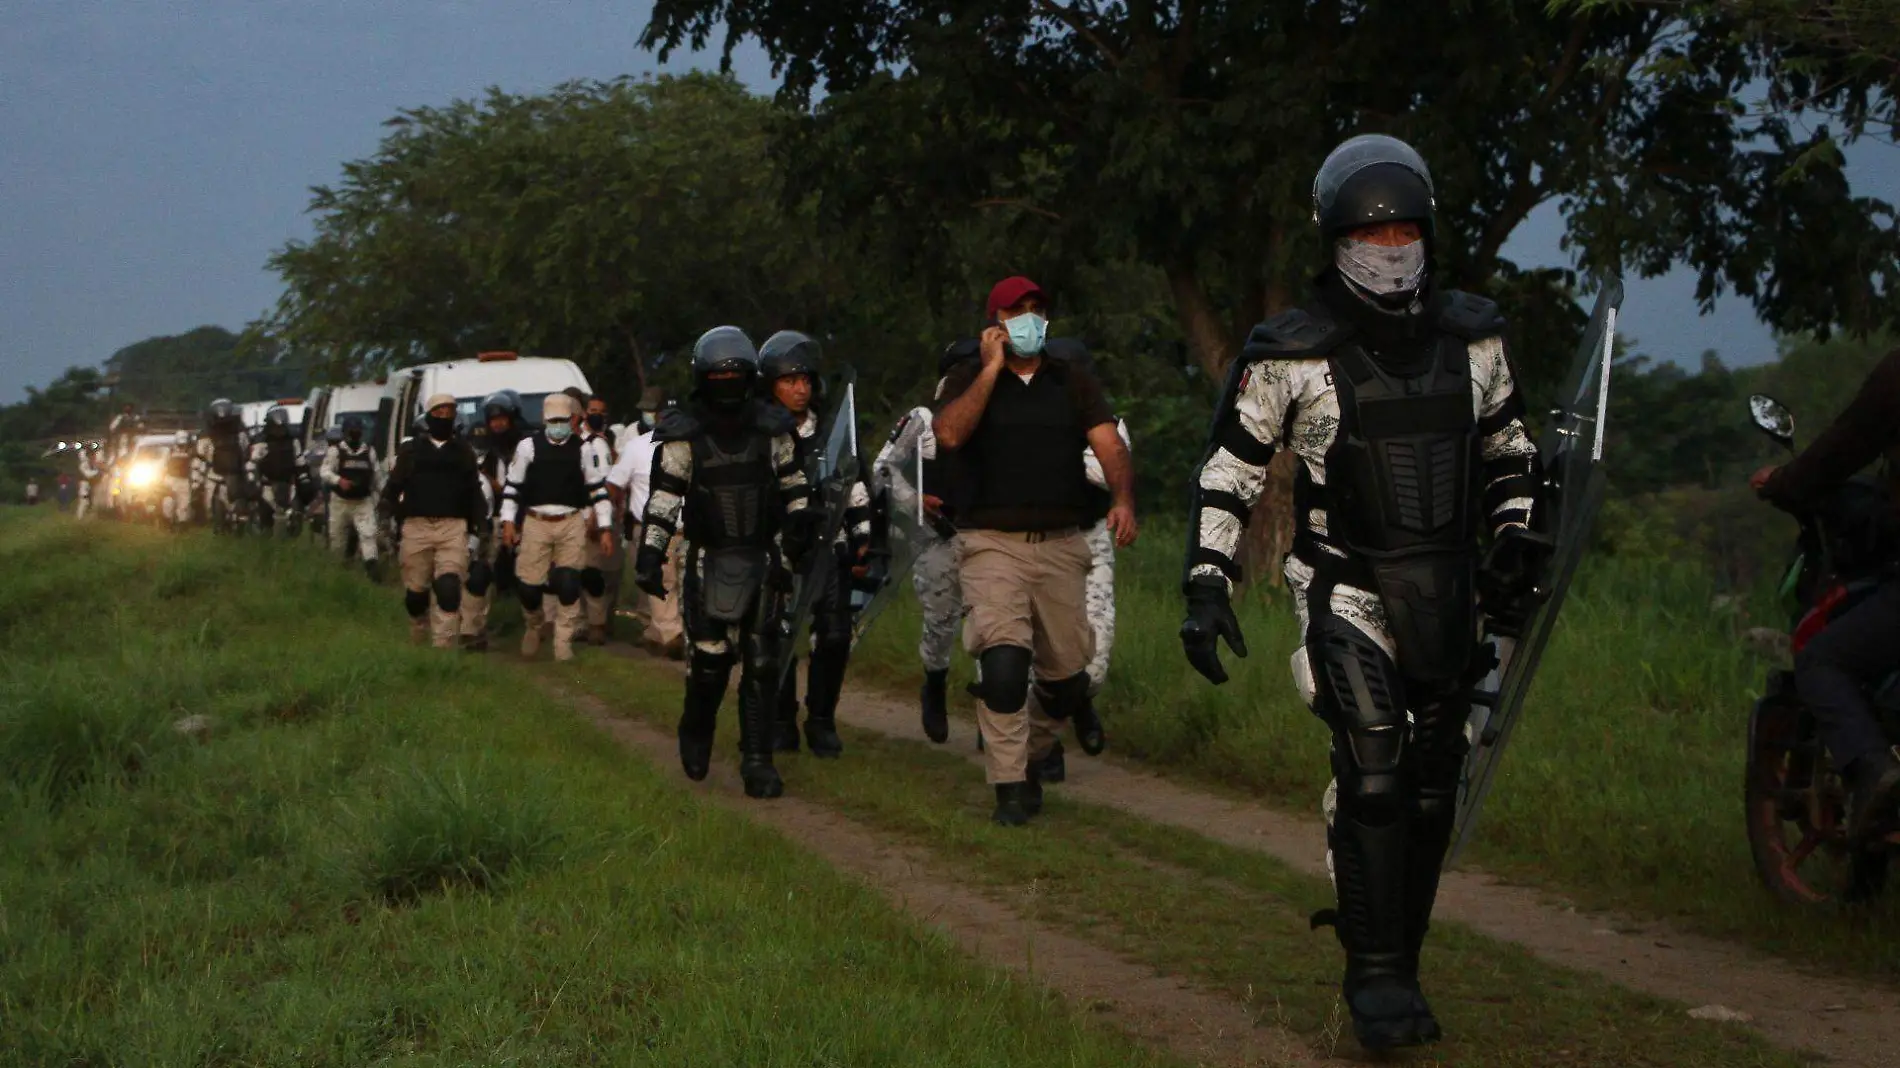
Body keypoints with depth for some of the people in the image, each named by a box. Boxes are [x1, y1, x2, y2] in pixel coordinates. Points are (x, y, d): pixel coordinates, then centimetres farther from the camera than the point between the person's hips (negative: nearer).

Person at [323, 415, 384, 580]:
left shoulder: (369, 451, 8)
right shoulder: (335, 451, -3)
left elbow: (377, 475, 14)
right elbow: (325, 472, -13)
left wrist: (383, 494, 16)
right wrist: (339, 480, -31)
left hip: (363, 501, 1)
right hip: (341, 501, -1)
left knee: (368, 533, -16)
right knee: (338, 537, 9)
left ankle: (371, 565, -24)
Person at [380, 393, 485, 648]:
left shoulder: (464, 452, 14)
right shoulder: (411, 450, 9)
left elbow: (474, 493, 17)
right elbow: (393, 487, 8)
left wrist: (479, 524, 11)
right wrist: (390, 517, -2)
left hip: (453, 528, 0)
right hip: (417, 527, 0)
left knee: (449, 588, -16)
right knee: (415, 591, 5)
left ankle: (443, 645, -17)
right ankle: (419, 642, 25)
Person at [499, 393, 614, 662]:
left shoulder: (584, 449, 3)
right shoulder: (528, 446, 2)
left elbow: (598, 489, 7)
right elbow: (512, 486, 7)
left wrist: (605, 528, 4)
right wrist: (508, 521, 1)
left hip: (572, 523, 0)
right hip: (535, 522, 0)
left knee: (568, 584, -6)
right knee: (528, 584, -2)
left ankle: (563, 644, 5)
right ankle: (534, 624, 29)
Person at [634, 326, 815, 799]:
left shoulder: (772, 431, 6)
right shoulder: (683, 437, -1)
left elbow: (794, 484, 18)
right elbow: (662, 499, -2)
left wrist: (801, 521, 5)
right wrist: (649, 555, -8)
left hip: (763, 560, 2)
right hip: (709, 560, -2)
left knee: (762, 664, -2)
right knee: (710, 658, -9)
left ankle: (757, 760, 2)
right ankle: (696, 734, 17)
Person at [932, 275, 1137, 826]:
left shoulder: (1073, 381, 13)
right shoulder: (969, 378, 7)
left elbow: (1109, 444, -1)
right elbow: (949, 434, -13)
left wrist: (1123, 500, -20)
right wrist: (991, 370, -9)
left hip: (1061, 546, 3)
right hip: (991, 543, -3)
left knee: (1068, 677, 5)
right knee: (1004, 659, -21)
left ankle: (1027, 755, 32)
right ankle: (1010, 788, -13)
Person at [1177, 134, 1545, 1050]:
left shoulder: (1471, 337, 6)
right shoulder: (1291, 355, -7)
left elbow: (1507, 443, 20)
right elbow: (1228, 471, -1)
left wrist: (1515, 537, 7)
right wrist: (1207, 587, -8)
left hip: (1450, 591, 5)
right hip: (1346, 587, -5)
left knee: (1433, 785, 7)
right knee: (1373, 771, -18)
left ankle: (1400, 965, 18)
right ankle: (1374, 975, -13)